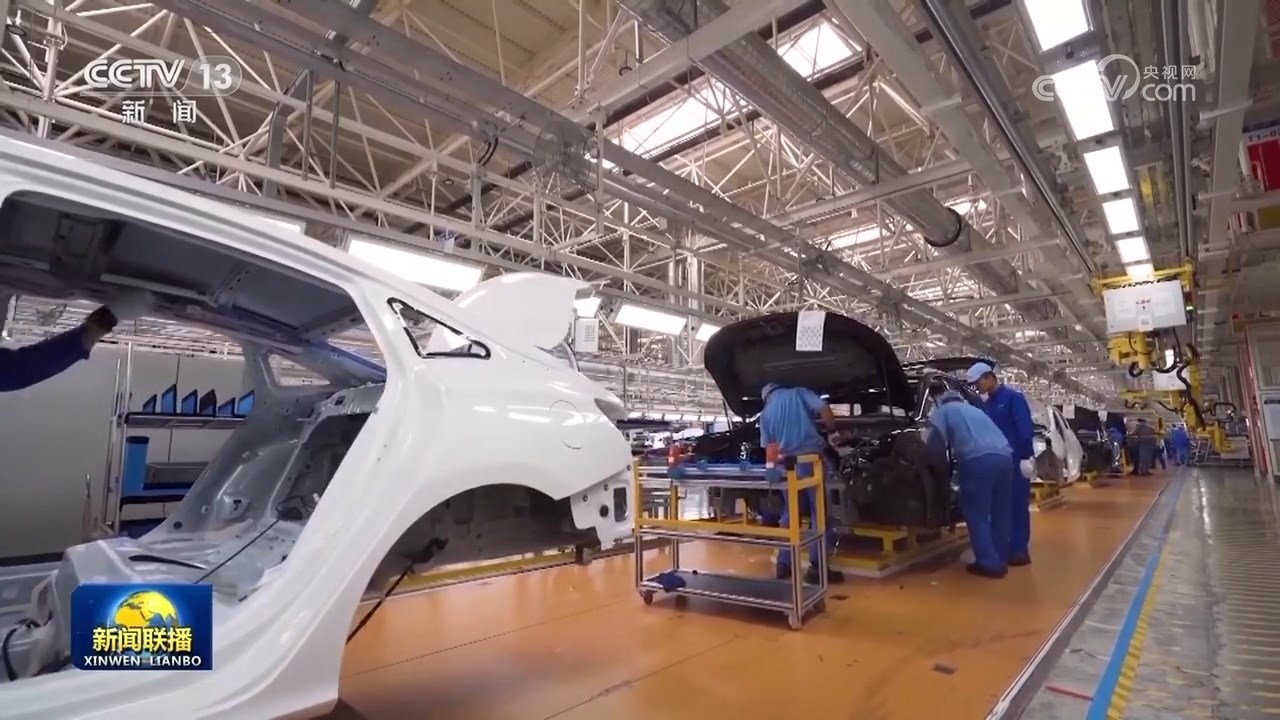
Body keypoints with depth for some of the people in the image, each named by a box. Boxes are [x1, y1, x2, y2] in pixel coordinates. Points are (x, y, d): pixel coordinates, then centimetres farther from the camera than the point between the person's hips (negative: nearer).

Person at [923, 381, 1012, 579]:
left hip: (978, 460, -7)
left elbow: (936, 443, 1)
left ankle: (989, 564, 3)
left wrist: (943, 468, 17)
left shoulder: (943, 411, 13)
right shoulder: (973, 409, 34)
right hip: (1003, 457, 7)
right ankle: (1000, 560, 26)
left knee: (977, 515, 3)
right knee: (1000, 512, 18)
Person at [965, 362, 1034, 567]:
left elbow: (1026, 429, -13)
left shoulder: (1013, 397, -7)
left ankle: (1020, 550, 4)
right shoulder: (987, 404, 14)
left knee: (1017, 504, -2)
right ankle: (1007, 548, 17)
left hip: (1016, 460, -7)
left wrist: (1026, 457, -18)